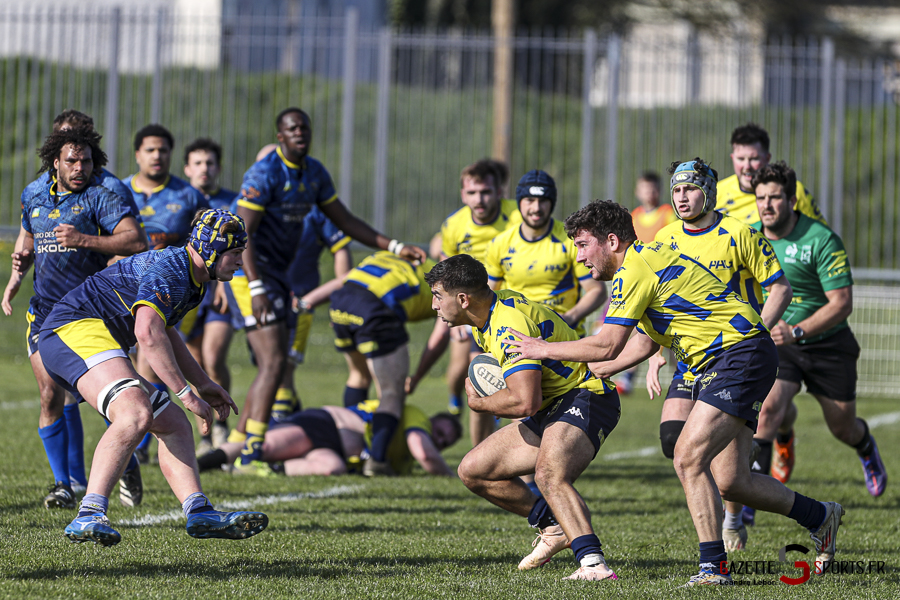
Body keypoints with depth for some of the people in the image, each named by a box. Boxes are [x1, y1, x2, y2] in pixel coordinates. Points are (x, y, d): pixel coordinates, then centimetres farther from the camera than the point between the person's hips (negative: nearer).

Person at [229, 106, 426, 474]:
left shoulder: (314, 174, 10)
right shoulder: (264, 174, -16)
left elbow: (344, 222, 18)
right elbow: (242, 233, -19)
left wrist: (395, 247, 12)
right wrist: (256, 289, -26)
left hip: (276, 275, 9)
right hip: (251, 273, -9)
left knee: (272, 365, 10)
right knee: (274, 362, -16)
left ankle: (236, 447, 17)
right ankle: (251, 456, -17)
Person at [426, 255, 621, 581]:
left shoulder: (510, 324, -23)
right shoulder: (492, 313, 9)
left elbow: (525, 402, -31)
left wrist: (479, 403, -12)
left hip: (585, 399, -11)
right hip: (550, 410, 11)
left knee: (549, 475, -38)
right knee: (472, 471, 10)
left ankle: (593, 564, -50)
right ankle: (553, 527, 17)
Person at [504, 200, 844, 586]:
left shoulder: (634, 270, -15)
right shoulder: (648, 258, 17)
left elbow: (607, 345, -19)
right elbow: (646, 343, 24)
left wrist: (544, 349, -7)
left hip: (741, 354, -10)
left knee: (689, 459, -19)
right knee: (728, 481, 9)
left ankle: (714, 566, -16)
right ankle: (819, 517, 28)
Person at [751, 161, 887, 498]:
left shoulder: (822, 240, -19)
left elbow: (842, 303, -21)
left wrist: (796, 332, -31)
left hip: (827, 345, -2)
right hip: (773, 344, 2)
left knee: (843, 429, 12)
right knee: (769, 407, -26)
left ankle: (866, 448, 48)